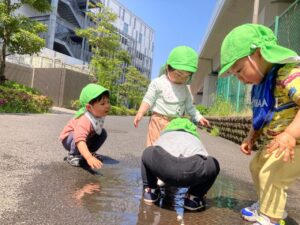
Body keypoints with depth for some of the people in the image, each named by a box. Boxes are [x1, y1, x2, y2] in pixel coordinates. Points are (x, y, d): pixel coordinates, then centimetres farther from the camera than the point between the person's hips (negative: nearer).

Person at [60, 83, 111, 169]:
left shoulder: (100, 115, -20)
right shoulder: (85, 120, -44)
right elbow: (80, 140, -56)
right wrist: (89, 158, -68)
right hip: (69, 138, -7)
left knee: (103, 133, -3)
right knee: (79, 137, -36)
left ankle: (90, 152, 12)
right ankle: (72, 155, -10)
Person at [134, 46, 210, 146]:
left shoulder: (185, 89, 8)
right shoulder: (158, 83, -7)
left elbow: (189, 106, 13)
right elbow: (149, 99, -7)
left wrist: (198, 117, 2)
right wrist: (140, 113, -18)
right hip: (159, 120, -4)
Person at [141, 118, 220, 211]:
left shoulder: (165, 134, 44)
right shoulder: (195, 139, 43)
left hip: (163, 167, 1)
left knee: (147, 153, 34)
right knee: (214, 164, 32)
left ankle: (150, 191, 35)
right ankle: (193, 198, 27)